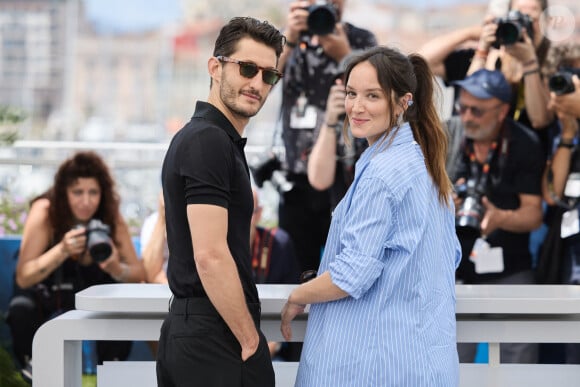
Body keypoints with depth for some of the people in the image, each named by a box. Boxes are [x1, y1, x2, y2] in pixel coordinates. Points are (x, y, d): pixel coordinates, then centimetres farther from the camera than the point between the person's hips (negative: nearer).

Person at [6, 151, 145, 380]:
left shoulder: (110, 214, -17)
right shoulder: (45, 212, -25)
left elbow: (139, 273, -17)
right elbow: (23, 277, -30)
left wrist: (117, 269, -40)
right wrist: (62, 250, -45)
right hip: (45, 292, -2)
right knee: (21, 310, -34)